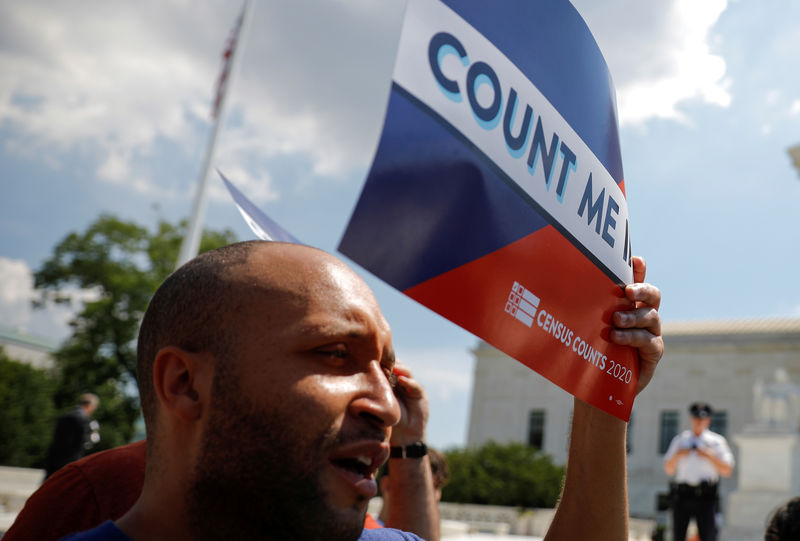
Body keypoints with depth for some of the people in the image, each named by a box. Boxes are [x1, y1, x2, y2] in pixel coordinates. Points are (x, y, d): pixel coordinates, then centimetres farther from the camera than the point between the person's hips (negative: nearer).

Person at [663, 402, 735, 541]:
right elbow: (668, 470, 11)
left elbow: (727, 471, 1)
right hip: (682, 494, 2)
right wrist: (676, 456, -7)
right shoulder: (679, 440, 14)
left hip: (706, 496, -2)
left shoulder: (717, 441, 9)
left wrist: (710, 456, -11)